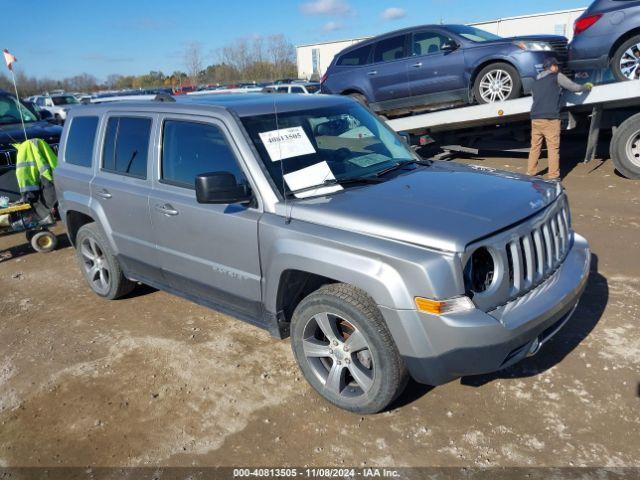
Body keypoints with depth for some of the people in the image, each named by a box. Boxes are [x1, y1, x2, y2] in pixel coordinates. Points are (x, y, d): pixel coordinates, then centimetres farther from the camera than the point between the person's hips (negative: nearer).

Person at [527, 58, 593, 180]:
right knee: (553, 148, -2)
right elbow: (574, 87, 3)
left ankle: (531, 173, 12)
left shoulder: (536, 81, 22)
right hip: (550, 119, -6)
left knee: (535, 147, 11)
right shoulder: (557, 76, 5)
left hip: (535, 118, 6)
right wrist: (587, 87, 22)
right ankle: (553, 176, -3)